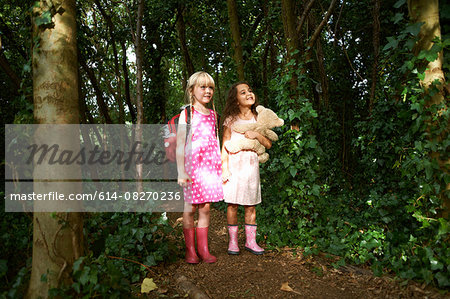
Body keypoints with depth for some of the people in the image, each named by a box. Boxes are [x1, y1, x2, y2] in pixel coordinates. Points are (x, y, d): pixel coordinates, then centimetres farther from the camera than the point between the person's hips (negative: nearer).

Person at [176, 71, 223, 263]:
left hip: (210, 166, 4)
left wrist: (221, 167, 15)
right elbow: (179, 145, -5)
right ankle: (190, 250, 16)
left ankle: (203, 249, 17)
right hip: (192, 164, -4)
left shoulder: (213, 114, 14)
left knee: (205, 208, 7)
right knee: (190, 208, 3)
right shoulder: (187, 114, -1)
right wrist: (181, 172, -11)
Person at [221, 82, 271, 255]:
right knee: (232, 204, 1)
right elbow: (225, 146, 0)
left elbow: (268, 144, 9)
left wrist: (257, 135, -10)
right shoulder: (231, 120, 2)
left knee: (250, 206, 6)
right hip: (234, 165, -2)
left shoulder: (258, 119, 9)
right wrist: (224, 168, -7)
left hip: (251, 165, 2)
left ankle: (250, 241, 16)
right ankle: (233, 241, 13)